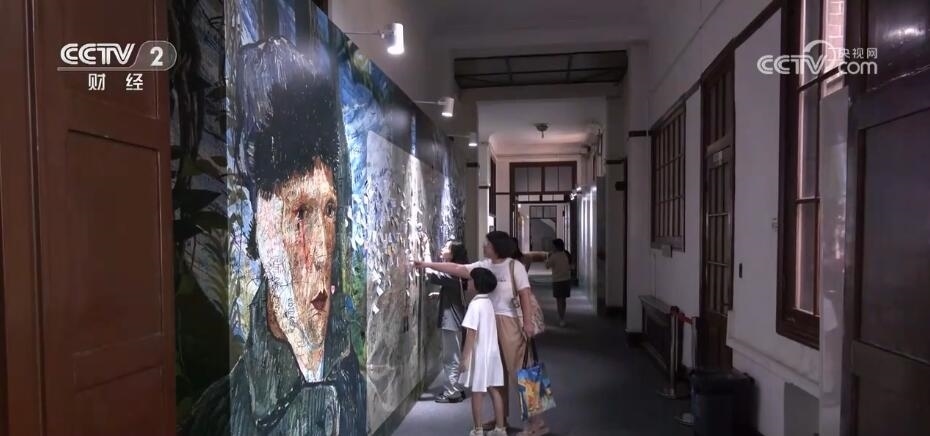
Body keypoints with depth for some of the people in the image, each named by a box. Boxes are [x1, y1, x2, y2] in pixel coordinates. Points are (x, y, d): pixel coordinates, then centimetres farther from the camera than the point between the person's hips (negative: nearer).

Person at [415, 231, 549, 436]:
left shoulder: (514, 266, -9)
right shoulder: (483, 265, 7)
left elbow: (524, 294, -11)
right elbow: (456, 269, 9)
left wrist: (528, 321, -17)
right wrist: (427, 265, 7)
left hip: (509, 322, -7)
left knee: (518, 370, -5)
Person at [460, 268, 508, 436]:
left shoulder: (475, 304, -17)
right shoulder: (488, 302, 6)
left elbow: (471, 333, -19)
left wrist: (465, 357, -14)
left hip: (480, 354, -7)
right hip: (492, 352, 7)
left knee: (477, 392, 5)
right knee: (494, 390, 12)